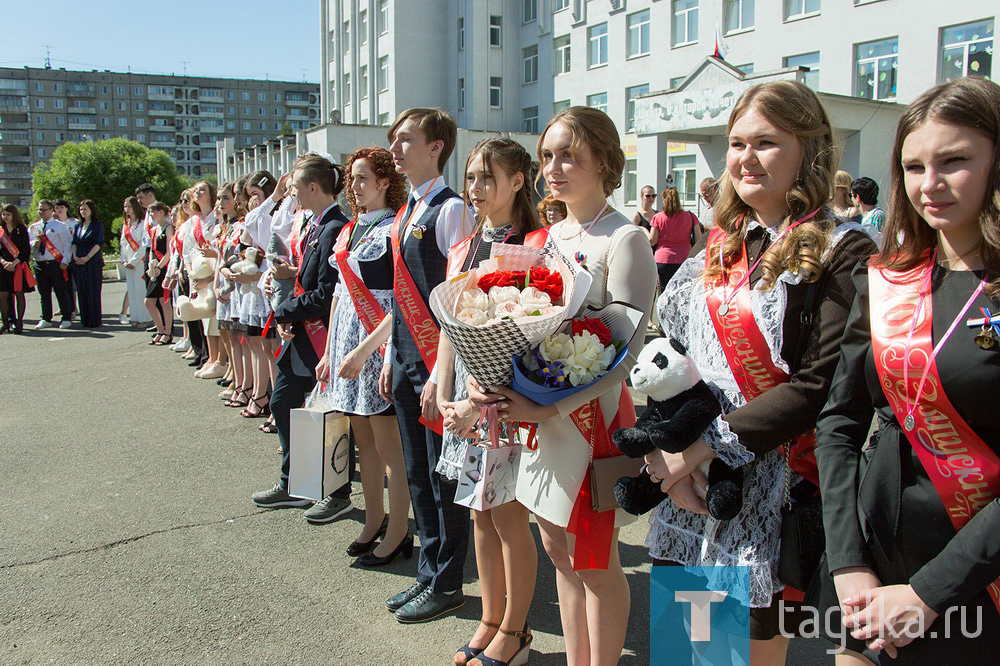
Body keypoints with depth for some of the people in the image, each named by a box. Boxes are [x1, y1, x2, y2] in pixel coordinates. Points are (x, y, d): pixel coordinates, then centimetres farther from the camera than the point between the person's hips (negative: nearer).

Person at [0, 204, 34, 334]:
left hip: (18, 266, -3)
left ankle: (19, 323, 5)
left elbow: (26, 251, -4)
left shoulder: (21, 230, 1)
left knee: (19, 294, 0)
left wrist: (13, 263, -13)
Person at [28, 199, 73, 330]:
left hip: (56, 264, -4)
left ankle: (66, 319, 7)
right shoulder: (33, 227, 13)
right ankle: (46, 319, 16)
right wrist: (34, 244, -9)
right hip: (39, 264, 4)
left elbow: (68, 244, -2)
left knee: (61, 292, -1)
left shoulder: (60, 226, 2)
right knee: (44, 293, 8)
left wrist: (64, 261, -11)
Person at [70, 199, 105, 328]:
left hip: (93, 261, -5)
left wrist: (87, 257, -14)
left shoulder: (98, 225, 1)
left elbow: (99, 243, -7)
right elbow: (74, 243, 14)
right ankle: (85, 320, 9)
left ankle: (94, 321, -1)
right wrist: (75, 256, -4)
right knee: (81, 291, 4)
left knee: (93, 291, -6)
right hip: (78, 262, 5)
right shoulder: (78, 226, 17)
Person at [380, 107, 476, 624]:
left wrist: (441, 375, -19)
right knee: (417, 475, 16)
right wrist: (391, 359, 16)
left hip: (438, 364, -8)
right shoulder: (406, 213, 14)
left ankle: (446, 584, 19)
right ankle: (428, 573, 30)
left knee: (444, 477, 4)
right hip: (407, 362, 9)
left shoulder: (451, 210, -13)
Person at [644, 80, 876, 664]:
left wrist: (707, 445, -19)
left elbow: (823, 382, -18)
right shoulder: (717, 250, 11)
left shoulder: (842, 254, -9)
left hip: (773, 492, -6)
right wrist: (665, 451, -8)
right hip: (687, 487, 6)